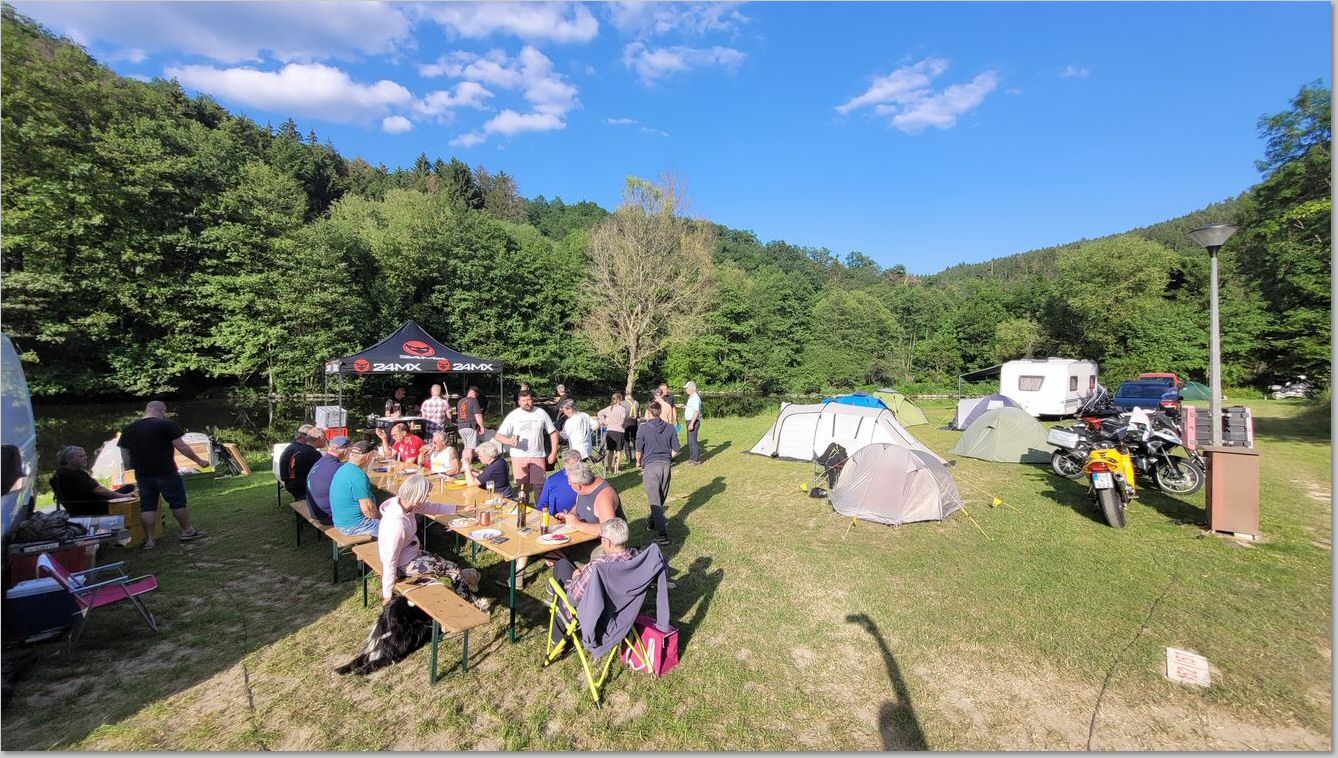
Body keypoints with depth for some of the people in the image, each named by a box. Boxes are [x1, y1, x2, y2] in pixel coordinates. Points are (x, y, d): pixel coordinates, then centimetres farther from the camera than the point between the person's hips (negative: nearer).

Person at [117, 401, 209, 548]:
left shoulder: (128, 429, 9)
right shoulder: (166, 425, -10)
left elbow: (124, 452, 12)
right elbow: (181, 446, -11)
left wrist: (131, 467, 24)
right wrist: (199, 461, -3)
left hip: (142, 475, 6)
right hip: (166, 473, -6)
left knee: (147, 505, 11)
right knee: (178, 501, 6)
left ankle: (149, 540, 12)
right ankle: (187, 531, 15)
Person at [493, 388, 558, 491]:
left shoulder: (541, 413, 2)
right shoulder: (513, 415, 0)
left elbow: (553, 432, 7)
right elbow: (498, 436, -2)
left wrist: (554, 452, -1)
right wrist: (508, 441, -23)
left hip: (537, 456, 0)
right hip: (518, 456, 0)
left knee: (539, 486, -1)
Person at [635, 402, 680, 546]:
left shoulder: (643, 429, -6)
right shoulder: (670, 428, 5)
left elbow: (639, 450, -3)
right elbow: (676, 448, 6)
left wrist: (639, 463, 16)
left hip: (651, 466, -4)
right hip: (666, 465, 4)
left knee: (655, 500, -3)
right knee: (661, 498, 19)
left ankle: (662, 534, -9)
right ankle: (652, 522, 37)